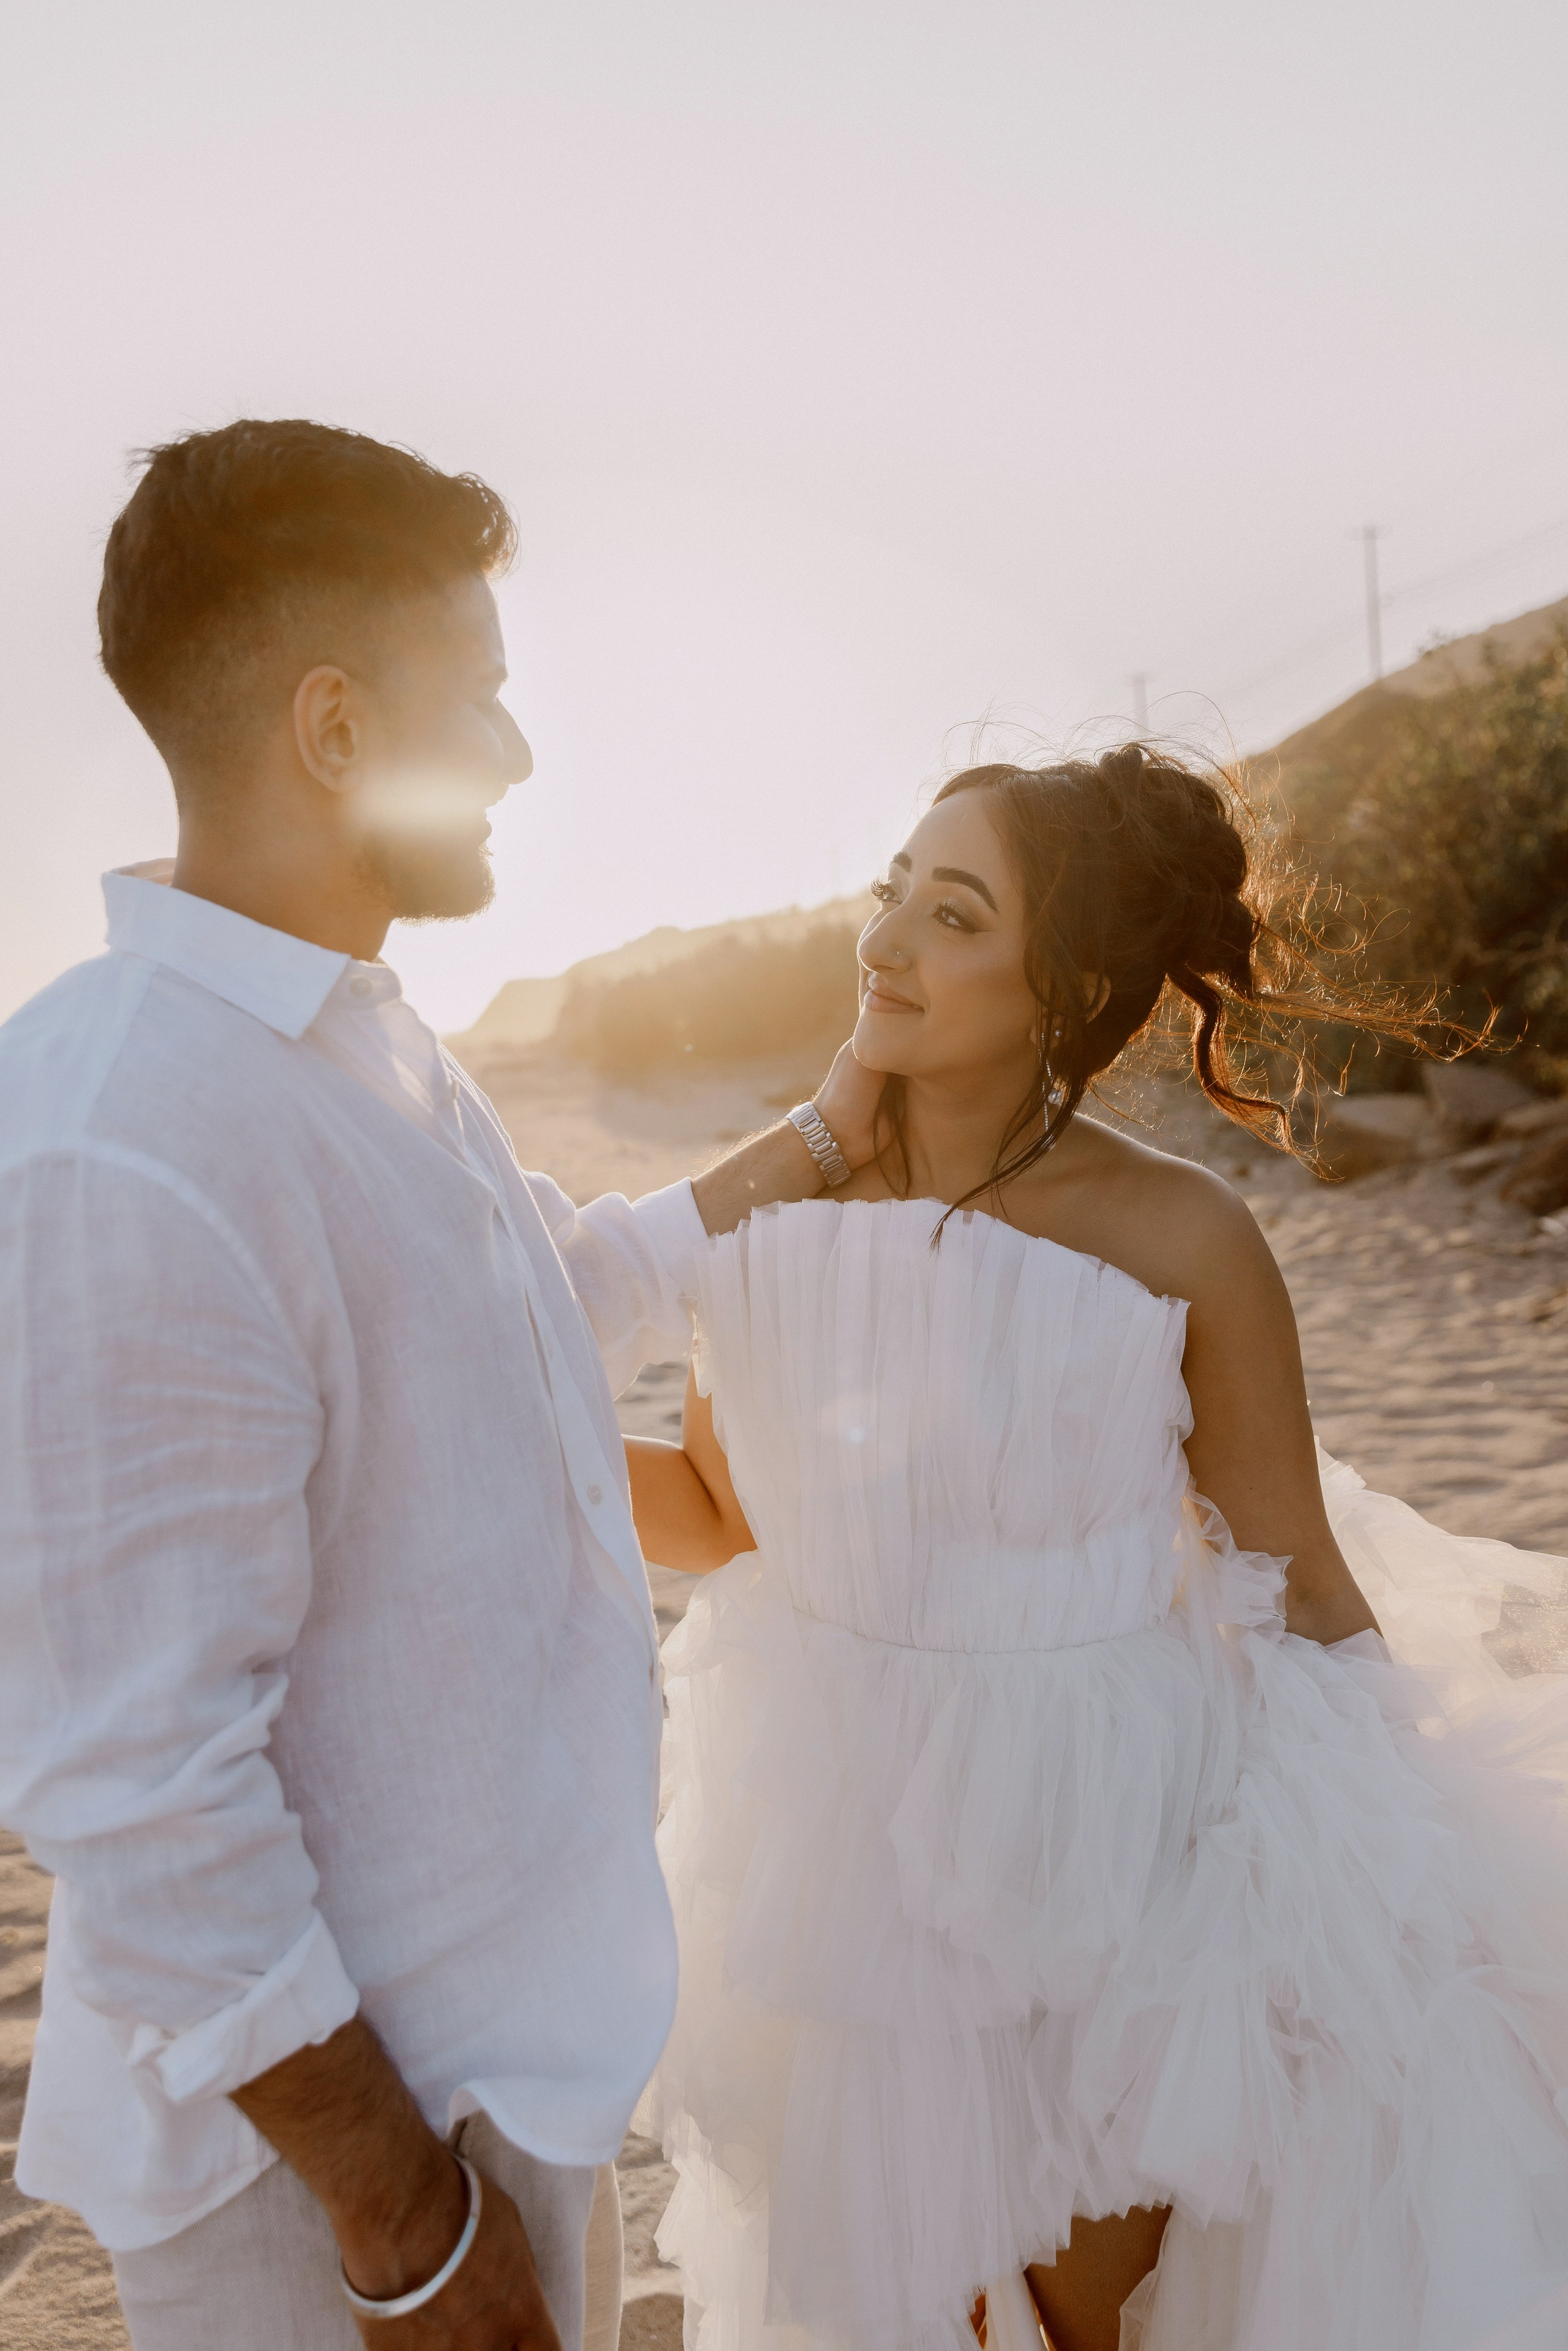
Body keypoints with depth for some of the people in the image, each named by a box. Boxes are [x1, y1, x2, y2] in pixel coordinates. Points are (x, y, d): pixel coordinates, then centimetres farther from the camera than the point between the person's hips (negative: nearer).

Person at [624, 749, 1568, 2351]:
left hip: (1098, 1849, -2)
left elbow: (1302, 1588, -7)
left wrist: (1406, 1896, -2)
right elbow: (722, 1516, 2)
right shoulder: (775, 1207, -10)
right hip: (848, 1841, 3)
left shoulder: (1180, 1242, -18)